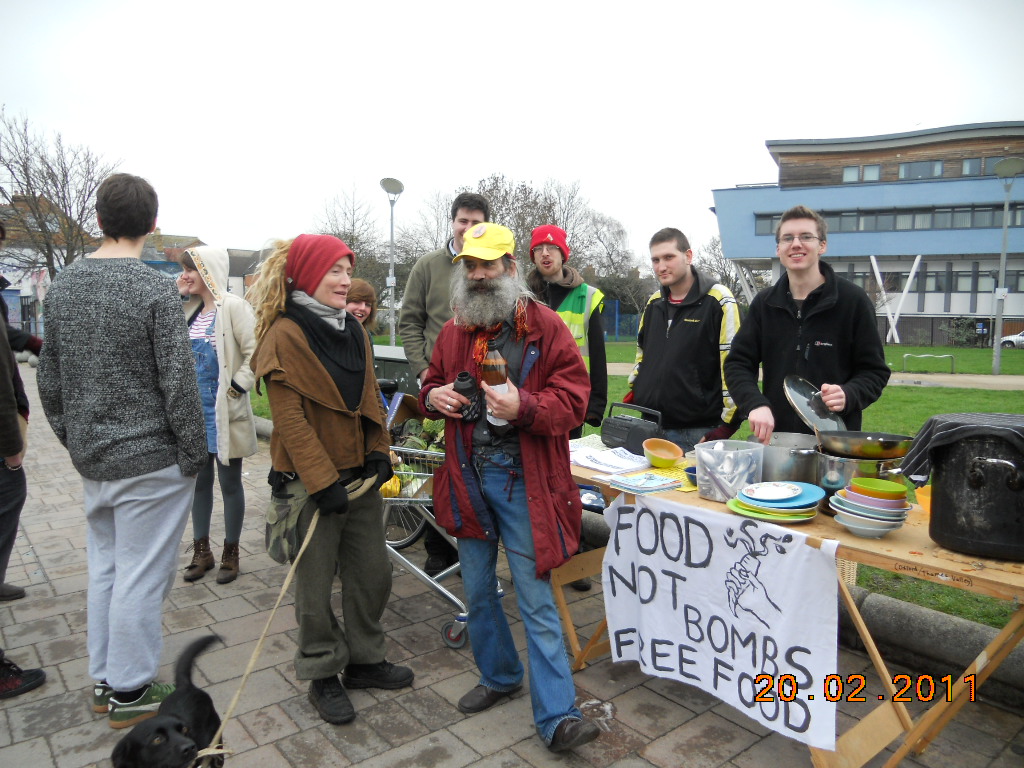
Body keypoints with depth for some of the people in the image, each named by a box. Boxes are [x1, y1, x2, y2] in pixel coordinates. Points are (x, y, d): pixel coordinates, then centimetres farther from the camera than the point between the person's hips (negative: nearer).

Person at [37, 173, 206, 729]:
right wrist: (194, 454, -8)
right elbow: (178, 383, -18)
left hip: (91, 460, 7)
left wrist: (73, 439, 20)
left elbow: (48, 379, 11)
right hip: (150, 460, -7)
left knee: (104, 568, 19)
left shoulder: (61, 286, 5)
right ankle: (129, 692, 19)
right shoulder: (155, 290, -16)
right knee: (141, 576, 5)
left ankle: (104, 681, 33)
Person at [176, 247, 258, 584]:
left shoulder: (233, 307, -12)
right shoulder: (190, 310, 11)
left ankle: (231, 553, 22)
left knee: (229, 483, 7)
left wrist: (238, 386, -19)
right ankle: (201, 550, 30)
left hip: (225, 414, -7)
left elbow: (256, 352, -18)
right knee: (199, 481, 16)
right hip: (194, 410, 7)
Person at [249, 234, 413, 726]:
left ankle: (364, 660, 35)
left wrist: (379, 454, 0)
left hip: (360, 476, 7)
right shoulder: (284, 334, -12)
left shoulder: (354, 332, 10)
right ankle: (322, 675, 29)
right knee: (316, 585, 9)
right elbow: (289, 418, -17)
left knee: (373, 574, 15)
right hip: (310, 483, -7)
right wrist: (323, 482, -19)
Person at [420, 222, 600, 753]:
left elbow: (573, 399, -11)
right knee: (476, 589, 18)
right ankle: (498, 676, 40)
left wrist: (523, 406, -29)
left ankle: (556, 715, 10)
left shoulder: (545, 326, -7)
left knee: (536, 598, -1)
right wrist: (433, 396, -4)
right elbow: (433, 382, 20)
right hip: (466, 475, 6)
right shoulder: (453, 329, 9)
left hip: (522, 479, -5)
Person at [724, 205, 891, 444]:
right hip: (773, 437, 3)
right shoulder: (764, 303, 6)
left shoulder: (853, 300, -3)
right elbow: (737, 363, 3)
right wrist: (755, 404, -16)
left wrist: (848, 395, -21)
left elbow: (875, 371, 0)